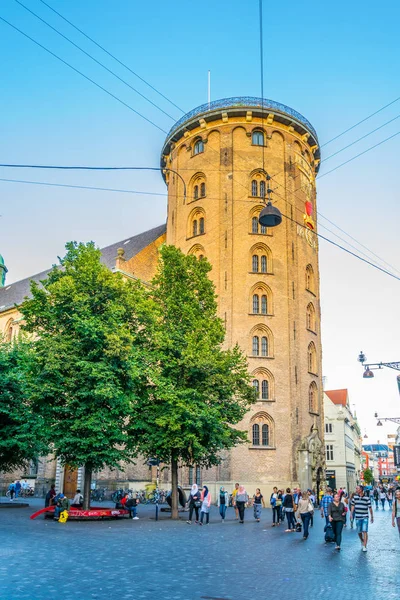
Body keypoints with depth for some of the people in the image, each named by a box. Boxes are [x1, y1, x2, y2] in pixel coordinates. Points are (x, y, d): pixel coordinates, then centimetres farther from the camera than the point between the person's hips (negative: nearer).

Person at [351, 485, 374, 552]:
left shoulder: (367, 498, -8)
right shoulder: (355, 497, 2)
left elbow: (370, 507, -1)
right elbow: (353, 506, 11)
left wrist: (372, 517, 4)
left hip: (365, 517, -3)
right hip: (358, 517, 3)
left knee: (365, 531, -10)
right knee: (359, 532, 10)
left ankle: (364, 546, -6)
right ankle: (362, 541, 37)